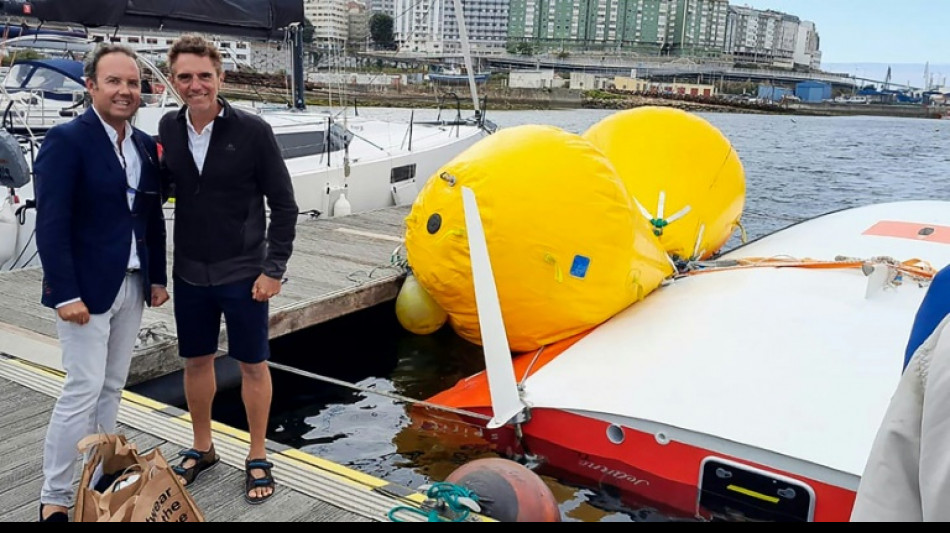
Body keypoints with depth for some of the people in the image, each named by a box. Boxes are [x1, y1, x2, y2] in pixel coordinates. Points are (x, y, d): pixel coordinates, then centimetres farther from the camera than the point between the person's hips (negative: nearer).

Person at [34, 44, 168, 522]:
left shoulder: (145, 145, 9)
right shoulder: (66, 140, -11)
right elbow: (51, 224, -15)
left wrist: (157, 277, 12)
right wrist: (65, 293, -19)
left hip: (133, 285, 6)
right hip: (86, 287, -6)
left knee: (112, 388, 13)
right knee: (83, 390, -4)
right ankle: (54, 499, 10)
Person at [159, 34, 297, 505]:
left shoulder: (253, 131, -12)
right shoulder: (168, 129, -1)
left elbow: (284, 205, -8)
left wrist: (274, 268, -12)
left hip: (243, 273, -3)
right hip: (189, 274, 4)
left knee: (253, 364, 8)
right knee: (196, 361, 16)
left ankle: (258, 458, 25)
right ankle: (202, 448, 36)